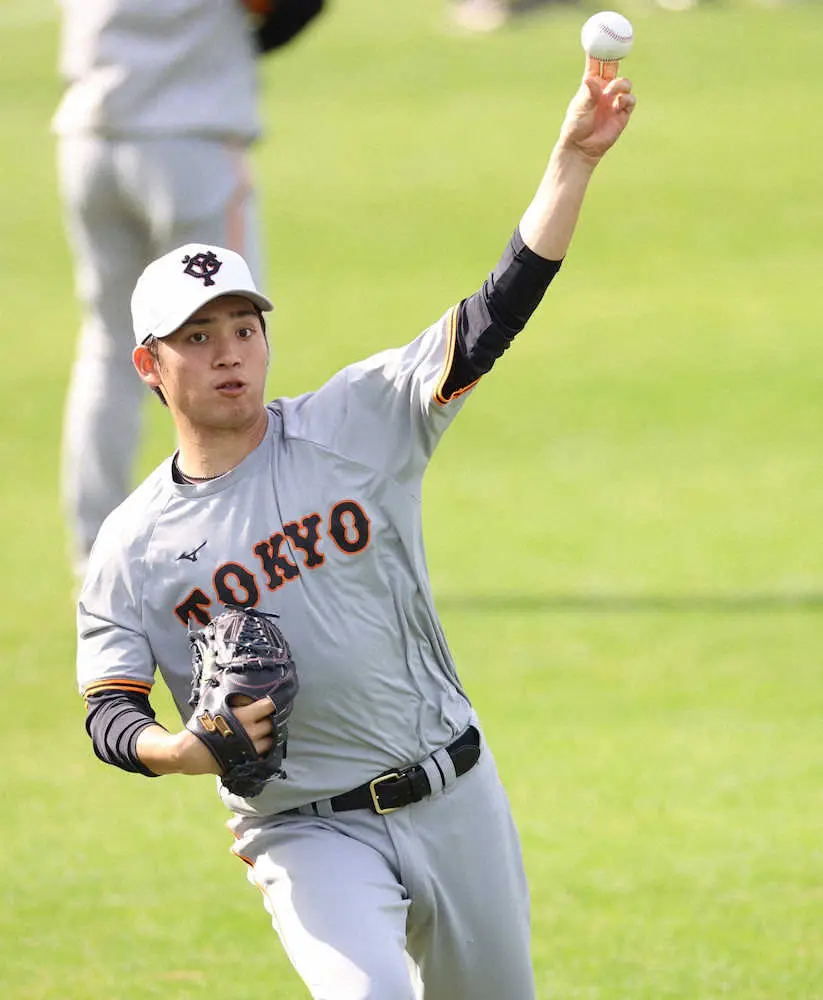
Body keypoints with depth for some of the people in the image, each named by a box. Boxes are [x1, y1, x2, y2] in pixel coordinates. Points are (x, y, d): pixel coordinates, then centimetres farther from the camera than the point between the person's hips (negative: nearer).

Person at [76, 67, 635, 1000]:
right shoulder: (133, 548, -3)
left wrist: (572, 161, -24)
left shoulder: (353, 425, -3)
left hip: (454, 799, 2)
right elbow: (108, 713, -1)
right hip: (306, 833, -2)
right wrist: (186, 749, -25)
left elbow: (495, 314, -11)